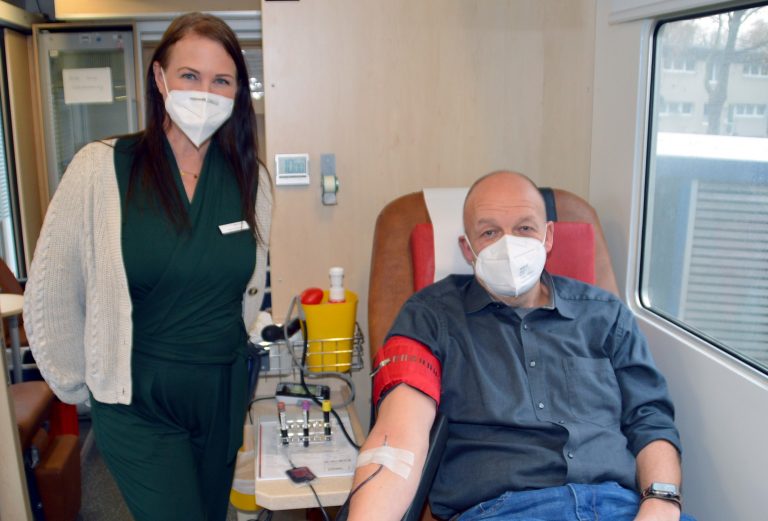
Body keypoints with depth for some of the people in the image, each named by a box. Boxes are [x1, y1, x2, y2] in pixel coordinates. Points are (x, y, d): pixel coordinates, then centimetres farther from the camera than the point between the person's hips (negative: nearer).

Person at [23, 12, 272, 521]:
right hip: (138, 403, -4)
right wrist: (84, 383, 2)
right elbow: (50, 297, -6)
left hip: (225, 395, 4)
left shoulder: (250, 178, -2)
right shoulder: (102, 168, -13)